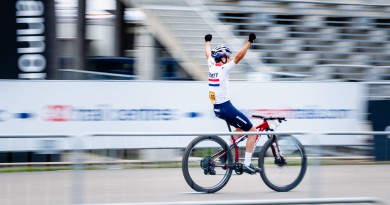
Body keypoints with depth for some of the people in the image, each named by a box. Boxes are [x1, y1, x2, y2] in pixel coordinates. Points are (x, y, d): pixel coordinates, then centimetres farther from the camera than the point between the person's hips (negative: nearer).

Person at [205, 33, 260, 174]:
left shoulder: (211, 66, 5)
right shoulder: (223, 69, -15)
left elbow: (208, 54, 25)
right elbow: (239, 57, -24)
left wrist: (208, 42, 42)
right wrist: (249, 42, -23)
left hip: (217, 109, 9)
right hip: (226, 108, -9)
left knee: (241, 127, 27)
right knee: (253, 131, -1)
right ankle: (247, 164, -5)